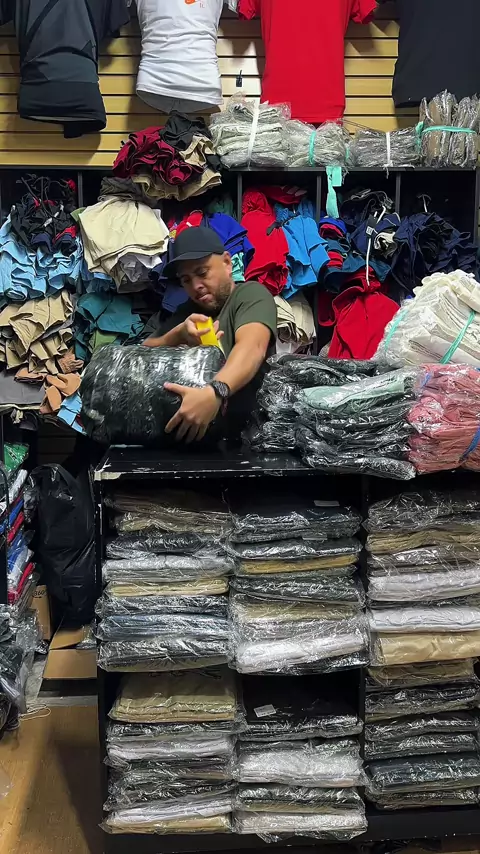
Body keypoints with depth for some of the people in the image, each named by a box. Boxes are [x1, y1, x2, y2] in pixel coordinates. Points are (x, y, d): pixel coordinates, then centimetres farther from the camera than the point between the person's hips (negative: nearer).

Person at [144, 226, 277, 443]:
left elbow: (252, 347, -23)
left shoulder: (251, 294, -1)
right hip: (185, 434, 4)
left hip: (244, 431, -4)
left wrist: (215, 392, -41)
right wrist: (179, 334, -10)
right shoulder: (187, 311, 19)